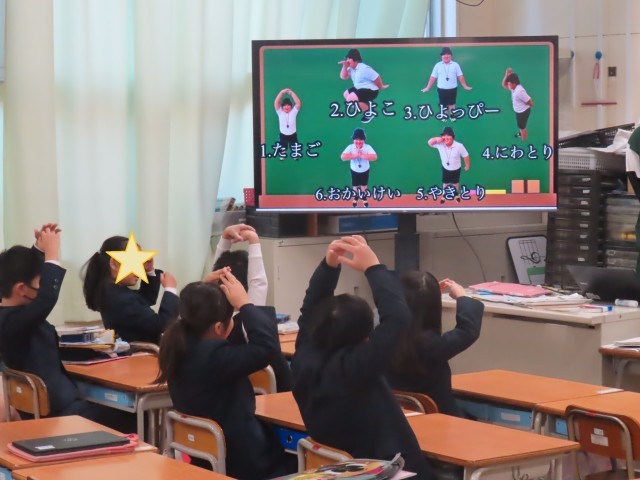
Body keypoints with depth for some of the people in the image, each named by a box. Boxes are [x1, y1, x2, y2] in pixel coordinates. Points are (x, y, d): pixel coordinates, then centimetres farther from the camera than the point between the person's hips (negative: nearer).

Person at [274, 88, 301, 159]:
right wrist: (282, 92, -31)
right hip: (283, 135, 0)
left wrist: (292, 93, -28)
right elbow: (276, 102, -23)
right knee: (283, 150, 14)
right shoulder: (280, 112, -10)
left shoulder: (293, 112, -10)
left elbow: (298, 103, -22)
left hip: (293, 135, 0)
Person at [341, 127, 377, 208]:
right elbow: (343, 157, -38)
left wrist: (361, 155, -44)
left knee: (364, 186, 19)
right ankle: (355, 198, 46)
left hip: (365, 170, 0)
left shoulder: (367, 147, -26)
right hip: (354, 170, 0)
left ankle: (364, 198, 45)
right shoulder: (350, 147, -25)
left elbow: (374, 157, -40)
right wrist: (356, 155, -42)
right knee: (355, 186, 19)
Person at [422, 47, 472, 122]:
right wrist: (428, 87, -1)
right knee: (443, 104, 10)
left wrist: (465, 86, 1)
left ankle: (451, 115, 28)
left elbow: (460, 76, 1)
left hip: (452, 89, 0)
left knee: (451, 103, 10)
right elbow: (433, 77, 0)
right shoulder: (438, 65, -1)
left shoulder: (455, 65, -1)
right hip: (441, 89, 0)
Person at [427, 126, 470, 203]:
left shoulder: (459, 146, -34)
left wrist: (467, 166, -4)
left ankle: (457, 194, 54)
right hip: (445, 168, 1)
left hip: (456, 169, -1)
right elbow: (430, 143, -17)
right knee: (445, 183, 24)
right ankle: (444, 195, 50)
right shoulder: (440, 144, -28)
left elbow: (465, 156, -20)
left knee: (455, 182, 26)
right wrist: (437, 139, -40)